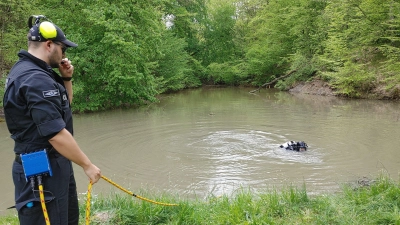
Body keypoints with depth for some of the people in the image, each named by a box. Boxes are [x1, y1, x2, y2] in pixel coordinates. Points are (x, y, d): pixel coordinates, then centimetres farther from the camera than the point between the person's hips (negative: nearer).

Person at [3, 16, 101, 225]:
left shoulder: (27, 70, 10)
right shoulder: (36, 79, -24)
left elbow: (64, 104, 21)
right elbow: (56, 135, -28)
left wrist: (65, 79, 4)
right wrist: (87, 165, -18)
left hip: (52, 164, 11)